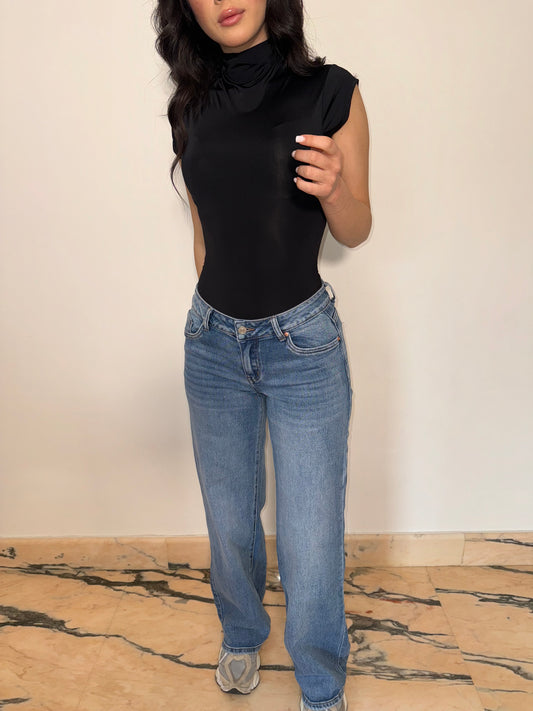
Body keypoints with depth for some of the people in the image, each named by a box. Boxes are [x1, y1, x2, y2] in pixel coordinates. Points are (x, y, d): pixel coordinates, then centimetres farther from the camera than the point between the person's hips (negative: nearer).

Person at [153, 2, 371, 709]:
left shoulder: (331, 92, -6)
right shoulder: (192, 105, 5)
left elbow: (356, 230, 0)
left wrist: (333, 189, -22)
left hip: (304, 342, -3)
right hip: (213, 341, 4)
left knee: (310, 541, 4)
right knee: (229, 523, 18)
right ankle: (242, 636, 48)